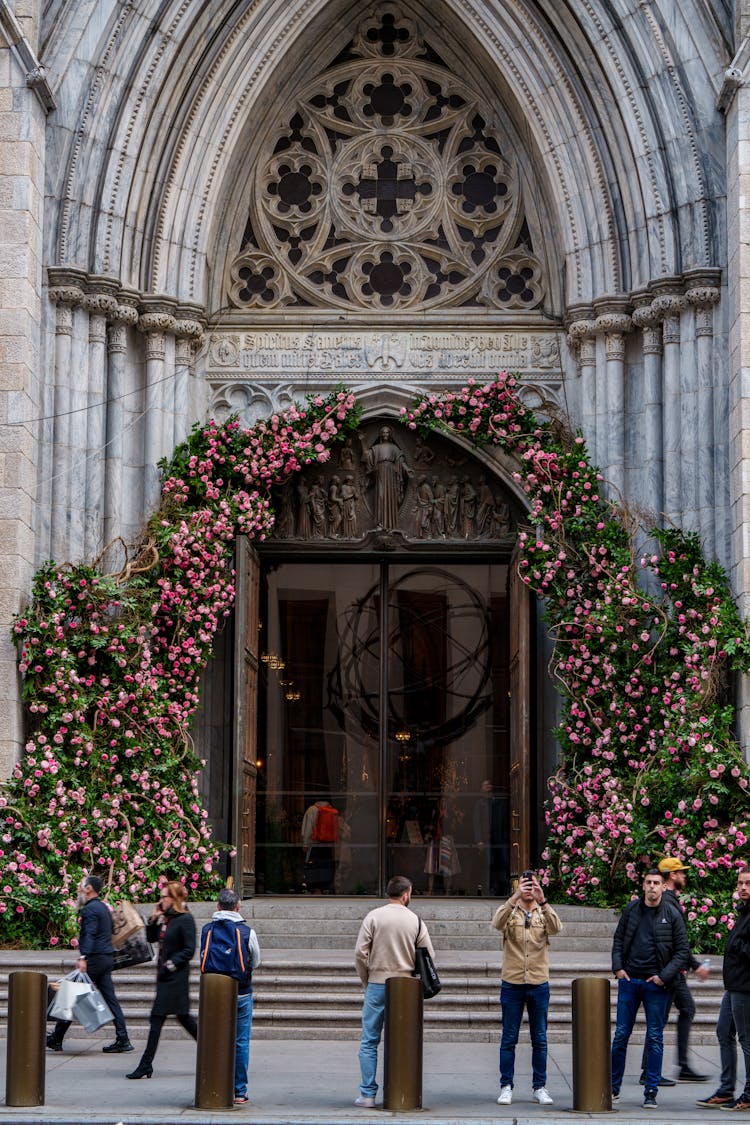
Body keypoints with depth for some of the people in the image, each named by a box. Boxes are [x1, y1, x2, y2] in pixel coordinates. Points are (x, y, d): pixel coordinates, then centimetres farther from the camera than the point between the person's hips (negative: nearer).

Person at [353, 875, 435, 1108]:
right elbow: (429, 956, 4)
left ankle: (368, 1095, 0)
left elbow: (360, 953, -6)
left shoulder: (374, 917, -2)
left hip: (377, 984, -1)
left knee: (369, 1041, 4)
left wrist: (366, 981, 6)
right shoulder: (415, 921, 2)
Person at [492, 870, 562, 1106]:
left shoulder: (544, 913, 6)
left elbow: (556, 928, -17)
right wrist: (515, 898, -33)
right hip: (512, 983, -1)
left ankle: (539, 1087, 13)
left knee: (539, 1039, 6)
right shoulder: (509, 911, 3)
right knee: (509, 1038, 2)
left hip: (539, 983, 1)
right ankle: (506, 1087, 8)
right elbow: (498, 923, -21)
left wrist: (543, 902, -31)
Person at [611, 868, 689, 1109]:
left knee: (655, 1039, 2)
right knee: (621, 1035, 5)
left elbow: (682, 951, 0)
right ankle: (613, 1088, 15)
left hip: (656, 983, -2)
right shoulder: (631, 909, 5)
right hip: (629, 980, 2)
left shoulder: (672, 914, -2)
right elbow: (619, 939, 14)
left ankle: (651, 1092, 7)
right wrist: (617, 967, 1)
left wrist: (664, 976, -9)